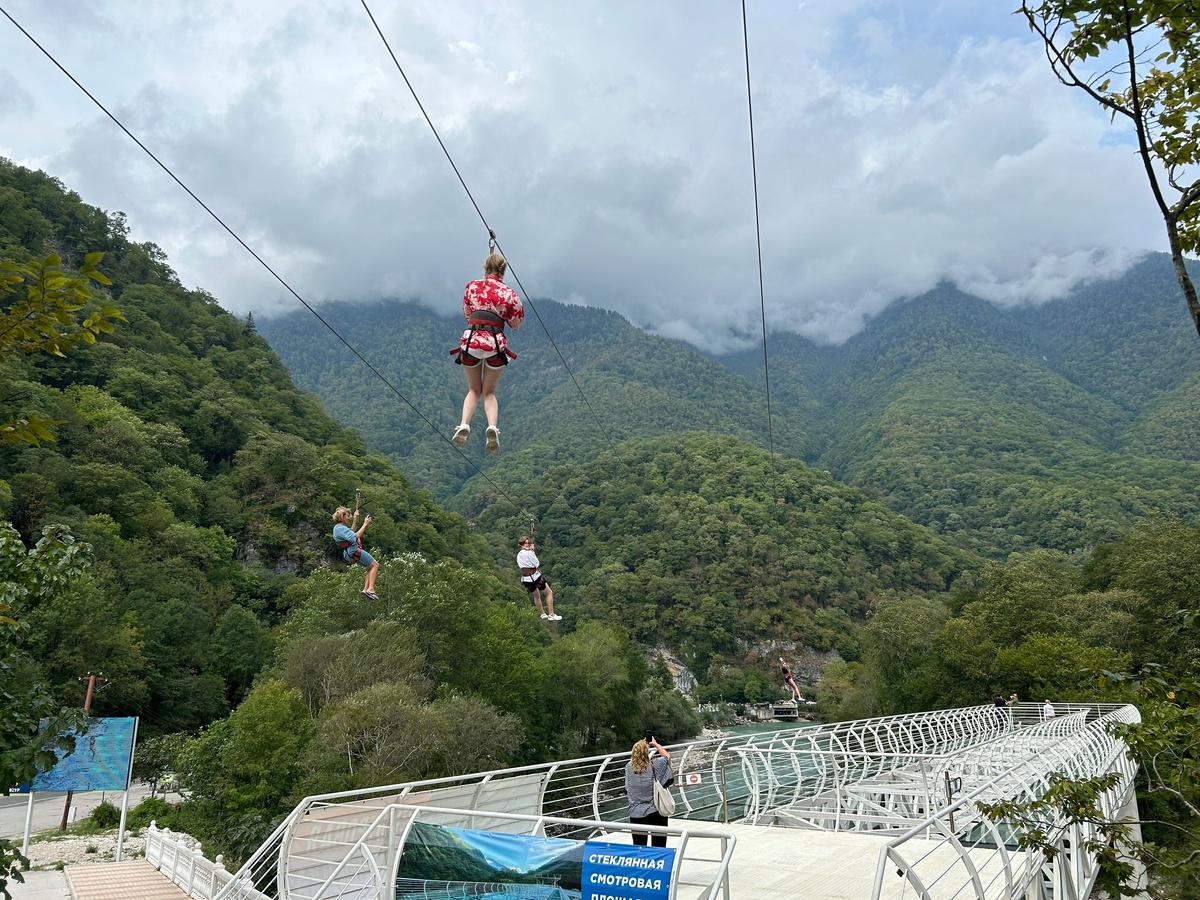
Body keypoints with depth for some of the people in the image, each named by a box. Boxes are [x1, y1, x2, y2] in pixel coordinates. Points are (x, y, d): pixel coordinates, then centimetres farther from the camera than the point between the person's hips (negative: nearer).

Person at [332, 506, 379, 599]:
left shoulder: (337, 527, 15)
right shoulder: (341, 528, -18)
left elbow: (351, 532, 32)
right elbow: (354, 537, -31)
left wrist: (355, 519, 29)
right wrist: (365, 524, -29)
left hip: (349, 554, 11)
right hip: (355, 551, -11)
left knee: (370, 567, 18)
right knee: (375, 565, -6)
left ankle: (366, 588, 7)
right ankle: (370, 589, -17)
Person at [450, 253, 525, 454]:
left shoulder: (471, 286, 10)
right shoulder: (509, 293, 6)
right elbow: (515, 324, 10)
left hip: (471, 340, 1)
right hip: (495, 343, -1)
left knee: (474, 390, 20)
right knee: (489, 392, 14)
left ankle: (464, 424, -6)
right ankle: (492, 426, -14)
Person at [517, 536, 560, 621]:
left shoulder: (519, 555, 8)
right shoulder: (529, 553, -16)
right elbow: (537, 564, -9)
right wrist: (533, 551, -3)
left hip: (525, 579, 8)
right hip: (534, 577, -7)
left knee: (536, 596, 30)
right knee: (549, 593, 10)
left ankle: (542, 614, 44)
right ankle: (551, 615, 6)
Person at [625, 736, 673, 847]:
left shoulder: (629, 767, -4)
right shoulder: (654, 766, -11)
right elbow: (667, 756, 8)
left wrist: (643, 744, 22)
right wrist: (655, 744, 19)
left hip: (636, 815, 3)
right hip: (656, 813, -2)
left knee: (638, 848, 10)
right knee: (658, 847, 5)